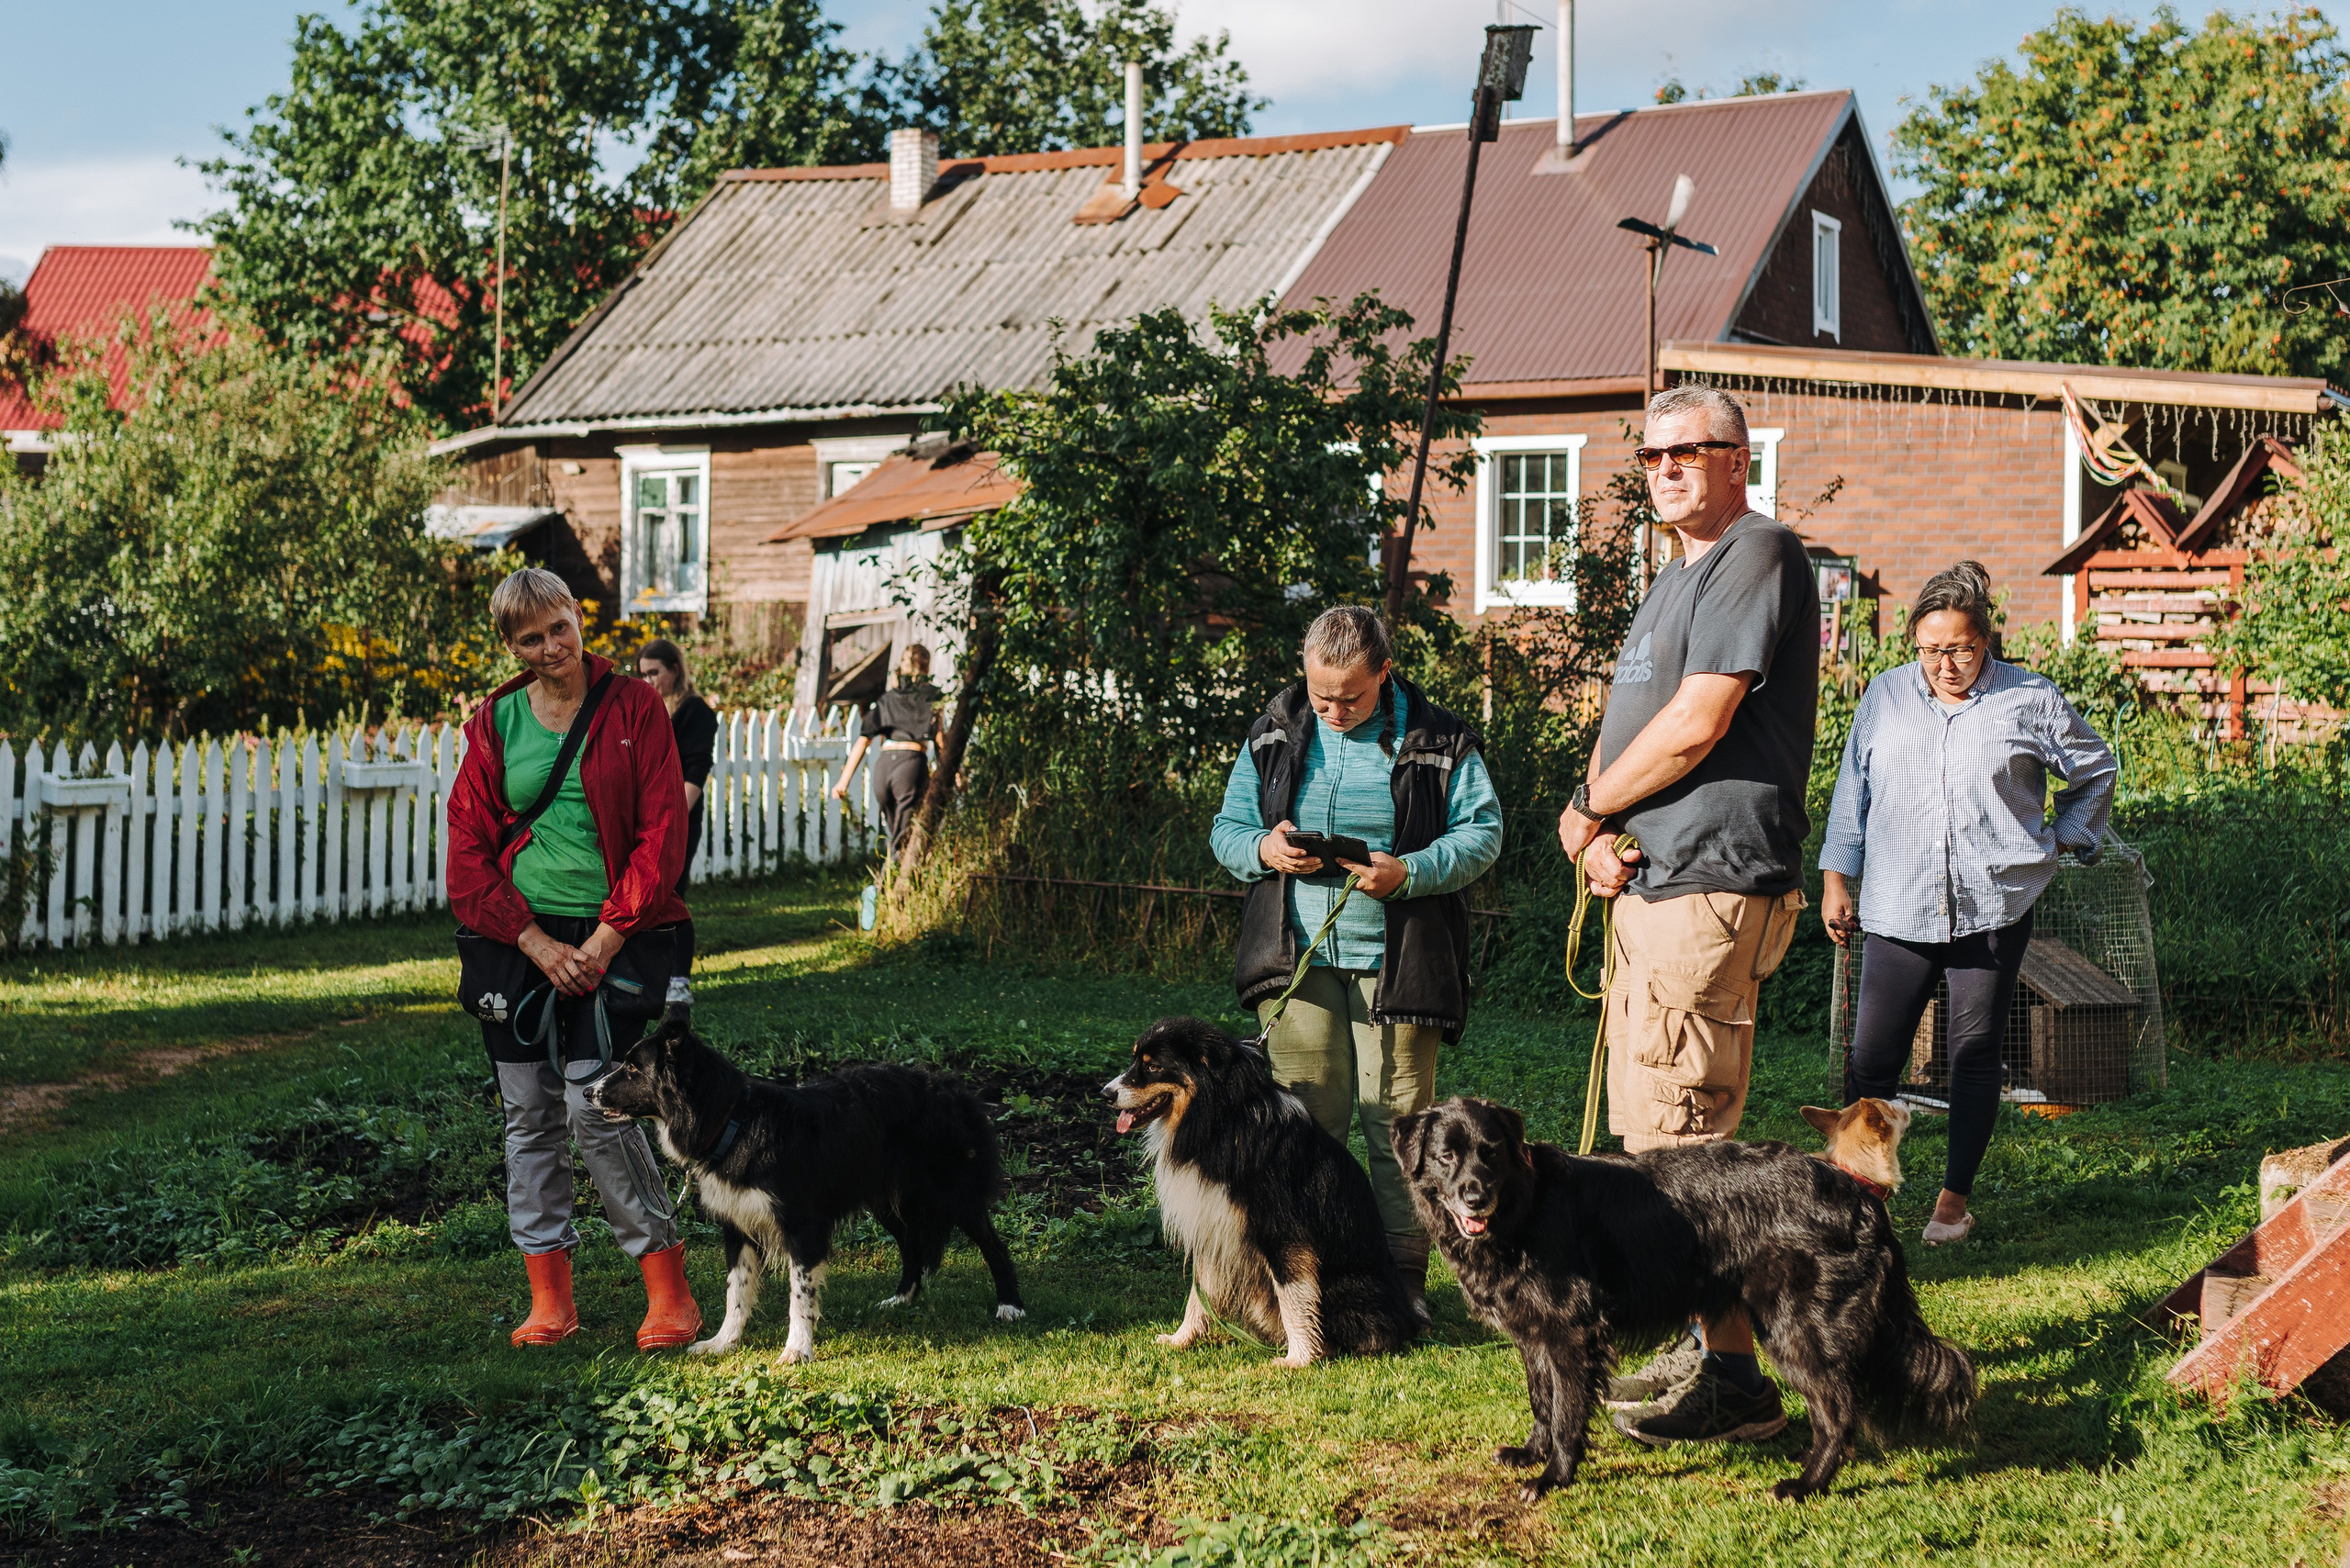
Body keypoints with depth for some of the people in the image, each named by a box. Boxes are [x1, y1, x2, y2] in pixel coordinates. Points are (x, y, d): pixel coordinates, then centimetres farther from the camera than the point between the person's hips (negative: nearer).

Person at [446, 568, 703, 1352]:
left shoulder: (632, 708, 0)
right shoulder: (495, 723, 7)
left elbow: (662, 832, -4)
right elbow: (468, 848, 4)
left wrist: (607, 940, -11)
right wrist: (537, 945, -7)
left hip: (608, 935, -3)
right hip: (517, 937, 3)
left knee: (596, 1109, -11)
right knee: (529, 1114, 5)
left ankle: (669, 1293, 0)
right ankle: (550, 1301, 14)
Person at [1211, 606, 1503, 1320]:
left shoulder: (1439, 742, 1)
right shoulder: (1275, 736, 10)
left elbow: (1482, 833, 0)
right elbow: (1226, 829, 15)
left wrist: (1409, 873, -16)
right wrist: (1263, 849, -9)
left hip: (1399, 960, -2)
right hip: (1298, 956, 2)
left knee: (1395, 1119, 1)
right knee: (1306, 1117, 0)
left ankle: (1403, 1274, 9)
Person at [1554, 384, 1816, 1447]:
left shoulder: (1758, 556, -10)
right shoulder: (1678, 578, 22)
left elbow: (1695, 726, -19)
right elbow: (1626, 725, 20)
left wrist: (1587, 812, -6)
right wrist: (1599, 835, 1)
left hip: (1711, 882, -11)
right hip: (1656, 882, 11)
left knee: (1680, 1142, -11)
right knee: (1658, 1138, 15)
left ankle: (1734, 1378, -8)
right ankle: (1704, 1344, 23)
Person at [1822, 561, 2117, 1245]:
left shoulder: (2030, 701, 2)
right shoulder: (1886, 696, 8)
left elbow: (2096, 772, 18)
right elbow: (1853, 790, 16)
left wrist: (2063, 842, 10)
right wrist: (1835, 879, 13)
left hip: (1994, 907, -1)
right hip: (1898, 911, 1)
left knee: (1976, 1054, 4)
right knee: (1871, 1060, -4)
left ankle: (1954, 1199, 15)